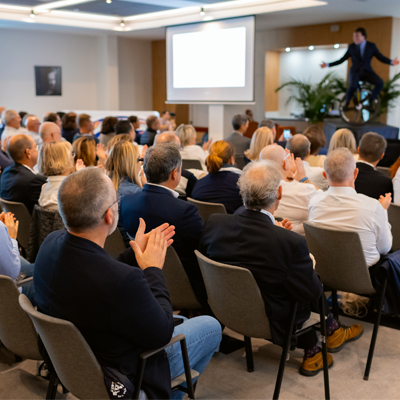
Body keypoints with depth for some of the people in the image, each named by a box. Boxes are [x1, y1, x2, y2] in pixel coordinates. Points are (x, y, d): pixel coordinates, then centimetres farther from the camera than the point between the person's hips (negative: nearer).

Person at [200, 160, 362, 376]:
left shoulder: (213, 223, -18)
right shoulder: (291, 242, -31)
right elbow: (312, 293, -19)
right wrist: (310, 264, 2)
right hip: (272, 323, -5)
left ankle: (312, 352, 35)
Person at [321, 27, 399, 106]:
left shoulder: (371, 46, 3)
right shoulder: (351, 47, 5)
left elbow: (381, 57, 2)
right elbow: (342, 60, 9)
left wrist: (391, 62, -17)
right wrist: (328, 64, 3)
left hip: (367, 71, 1)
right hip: (355, 71, -1)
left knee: (380, 82, -26)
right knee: (353, 86, -34)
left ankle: (373, 98, 3)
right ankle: (346, 105, -10)